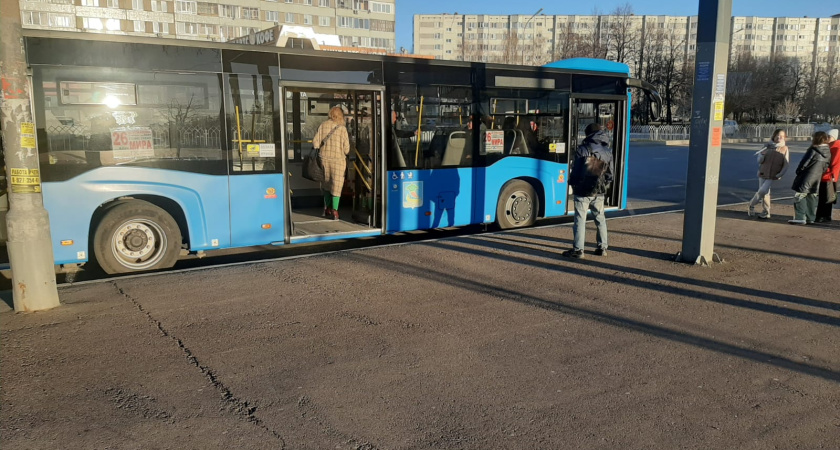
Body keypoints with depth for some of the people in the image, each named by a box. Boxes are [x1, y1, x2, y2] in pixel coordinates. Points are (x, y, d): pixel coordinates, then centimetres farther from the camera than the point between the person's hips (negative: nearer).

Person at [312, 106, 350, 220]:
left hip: (324, 158, 3)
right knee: (337, 184, 4)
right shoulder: (342, 128, -9)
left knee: (326, 183, 17)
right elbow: (346, 148, -9)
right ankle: (334, 210, 0)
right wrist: (344, 152, 13)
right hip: (338, 159, -3)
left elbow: (315, 142, -1)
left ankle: (327, 209, 24)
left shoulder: (323, 125, 0)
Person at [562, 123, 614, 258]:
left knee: (580, 219, -1)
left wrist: (572, 183, 6)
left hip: (583, 191, -5)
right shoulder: (608, 151, 6)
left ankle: (578, 249, -1)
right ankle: (602, 248, 20)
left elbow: (576, 170, -9)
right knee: (600, 219, 16)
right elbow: (610, 173, 9)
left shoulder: (583, 149, -11)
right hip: (599, 192, 5)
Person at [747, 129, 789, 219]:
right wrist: (762, 155, -21)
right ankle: (766, 212, 18)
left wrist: (780, 174, -10)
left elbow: (786, 164, -1)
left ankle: (752, 205, 7)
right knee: (765, 193, 8)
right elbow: (760, 161, 1)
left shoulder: (784, 148, -3)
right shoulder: (767, 146, 1)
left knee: (762, 191, -15)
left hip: (773, 175, -2)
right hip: (763, 173, 2)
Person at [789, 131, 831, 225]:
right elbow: (825, 166, 11)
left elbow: (804, 164, -15)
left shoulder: (813, 150, -18)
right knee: (811, 198, 16)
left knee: (799, 197, -3)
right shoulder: (827, 153, 6)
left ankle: (800, 218, -8)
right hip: (816, 180, 8)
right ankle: (811, 218, 20)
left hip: (806, 179, -8)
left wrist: (798, 172, 2)